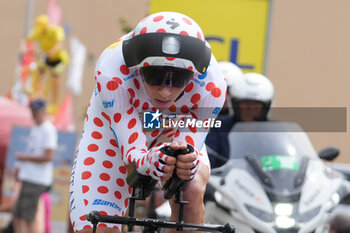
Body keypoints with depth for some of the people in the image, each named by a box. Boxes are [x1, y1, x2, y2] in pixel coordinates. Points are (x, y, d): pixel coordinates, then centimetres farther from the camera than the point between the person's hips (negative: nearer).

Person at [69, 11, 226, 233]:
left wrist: (186, 164, -56)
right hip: (114, 134, -1)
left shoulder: (211, 85, -33)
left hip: (173, 135, 1)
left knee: (191, 191, -31)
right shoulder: (113, 73, -39)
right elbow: (131, 151, -37)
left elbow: (190, 142, -30)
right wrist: (148, 161, -62)